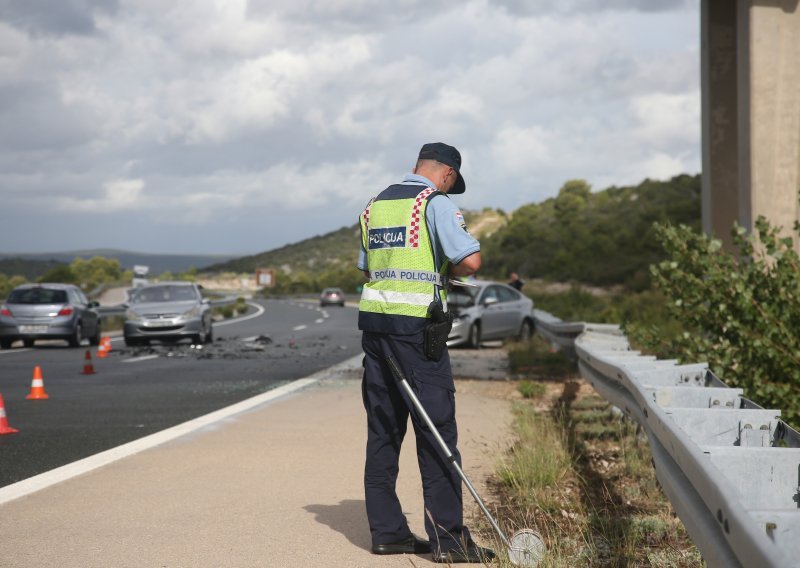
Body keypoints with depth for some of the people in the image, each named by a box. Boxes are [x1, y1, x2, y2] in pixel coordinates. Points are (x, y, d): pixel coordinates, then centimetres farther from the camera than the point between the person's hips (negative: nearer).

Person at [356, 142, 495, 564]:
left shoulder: (375, 205, 16)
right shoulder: (435, 203, -6)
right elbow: (470, 261, -16)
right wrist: (449, 269, 5)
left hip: (373, 321, 7)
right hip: (416, 327, -7)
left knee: (383, 430, 10)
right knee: (437, 431, -3)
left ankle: (387, 531, 13)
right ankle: (448, 538, -2)